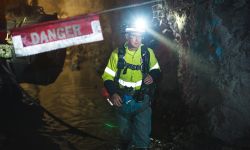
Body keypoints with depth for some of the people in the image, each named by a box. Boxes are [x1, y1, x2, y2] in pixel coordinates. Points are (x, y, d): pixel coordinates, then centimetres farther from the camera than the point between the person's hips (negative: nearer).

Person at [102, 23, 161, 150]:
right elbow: (108, 77, -3)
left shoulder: (147, 52, -6)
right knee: (125, 133, 19)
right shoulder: (117, 53, -8)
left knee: (143, 135, -9)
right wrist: (113, 93, -19)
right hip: (122, 100, 1)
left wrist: (152, 76, -16)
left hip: (142, 100, -1)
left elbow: (156, 70, 8)